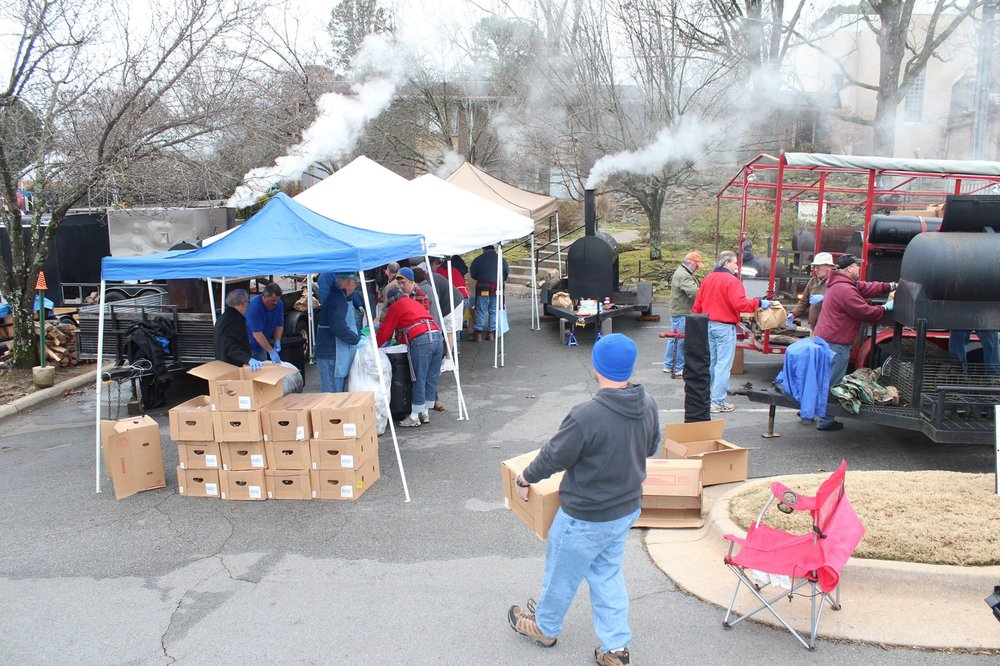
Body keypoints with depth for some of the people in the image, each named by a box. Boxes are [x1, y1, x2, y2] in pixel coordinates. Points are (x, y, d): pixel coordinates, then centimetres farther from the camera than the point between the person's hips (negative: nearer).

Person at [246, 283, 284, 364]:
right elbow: (257, 333, -31)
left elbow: (279, 325, 3)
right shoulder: (254, 306, -28)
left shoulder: (279, 304, -9)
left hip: (261, 345, 6)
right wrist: (271, 351, -33)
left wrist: (277, 341, -14)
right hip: (248, 345, -6)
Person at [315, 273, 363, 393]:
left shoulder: (340, 297, 18)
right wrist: (357, 340, -17)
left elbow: (347, 322, 29)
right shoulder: (336, 300, -18)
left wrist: (358, 336, 18)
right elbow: (339, 328, -27)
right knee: (333, 394, -7)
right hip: (332, 356, -11)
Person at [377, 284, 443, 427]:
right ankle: (425, 413, 22)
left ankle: (414, 417, 8)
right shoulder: (414, 303, 31)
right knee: (431, 379, 12)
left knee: (419, 380, 0)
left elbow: (385, 331, 13)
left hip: (420, 340, -7)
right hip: (437, 335, 7)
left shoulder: (395, 307, 11)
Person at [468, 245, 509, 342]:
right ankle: (491, 333, 11)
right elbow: (507, 274, 11)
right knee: (493, 311, 10)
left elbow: (472, 274, 4)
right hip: (497, 288, 2)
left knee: (481, 311, 0)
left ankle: (478, 333, -4)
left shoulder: (478, 259, -3)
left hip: (483, 288, -2)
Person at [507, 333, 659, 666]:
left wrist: (524, 479, -1)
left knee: (562, 574, 19)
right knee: (608, 573, 24)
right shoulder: (648, 405, -11)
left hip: (585, 518, -6)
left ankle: (545, 626, 43)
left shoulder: (586, 416, -33)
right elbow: (651, 447, 7)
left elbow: (554, 456, -19)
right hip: (628, 510, 6)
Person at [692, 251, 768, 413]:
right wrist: (759, 303, -13)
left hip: (707, 325, 7)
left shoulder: (707, 279, 9)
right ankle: (718, 402, -2)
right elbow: (740, 304, -24)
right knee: (723, 365, -2)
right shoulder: (732, 281, -14)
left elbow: (697, 304, 13)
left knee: (709, 363, 16)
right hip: (725, 327, -7)